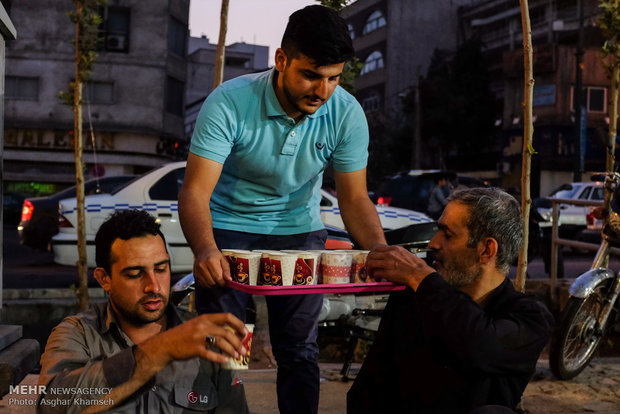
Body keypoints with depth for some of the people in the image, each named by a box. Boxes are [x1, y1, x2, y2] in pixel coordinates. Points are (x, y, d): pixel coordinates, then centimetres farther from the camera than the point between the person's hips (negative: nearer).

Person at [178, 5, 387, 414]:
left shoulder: (347, 113, -17)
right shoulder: (229, 102, -26)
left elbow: (355, 198, -12)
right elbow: (196, 190, -29)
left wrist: (381, 252, -31)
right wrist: (205, 249, -48)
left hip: (299, 228, 2)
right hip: (230, 224, -2)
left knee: (300, 349, 5)